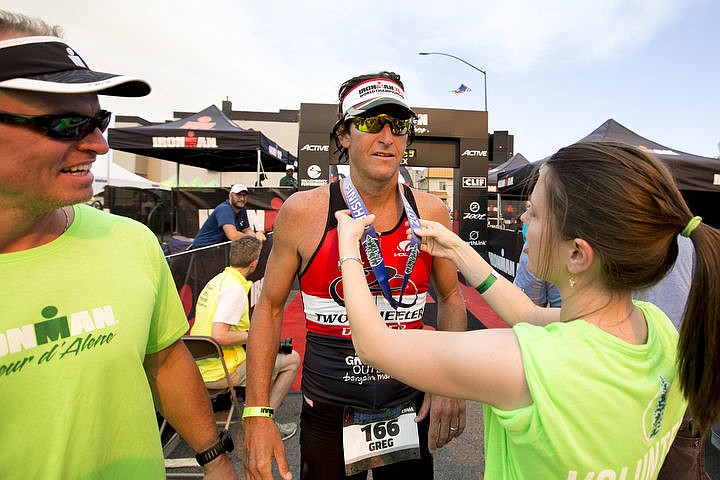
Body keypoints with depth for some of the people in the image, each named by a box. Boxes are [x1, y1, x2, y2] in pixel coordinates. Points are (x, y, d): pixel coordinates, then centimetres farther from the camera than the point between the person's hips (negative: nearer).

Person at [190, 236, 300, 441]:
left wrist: (251, 331, 16)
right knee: (292, 359, -1)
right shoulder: (235, 289, -22)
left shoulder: (217, 280, 8)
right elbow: (219, 337, -29)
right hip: (220, 373, -9)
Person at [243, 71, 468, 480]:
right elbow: (270, 306, -5)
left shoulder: (431, 212, -7)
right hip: (328, 415, -1)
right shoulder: (303, 212, -13)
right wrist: (258, 413, -7)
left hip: (411, 411, 2)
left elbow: (452, 297, 6)